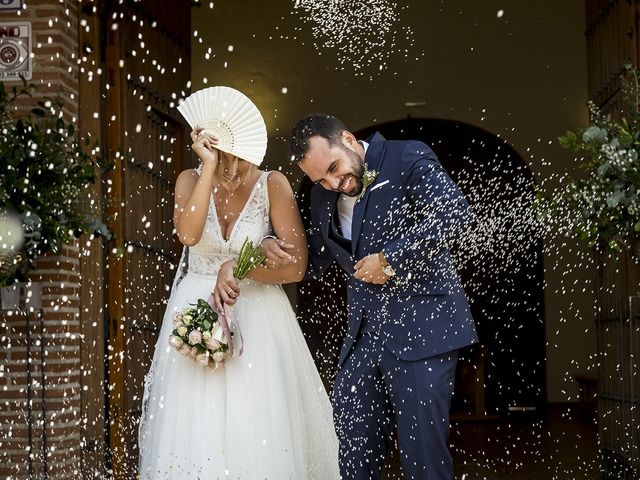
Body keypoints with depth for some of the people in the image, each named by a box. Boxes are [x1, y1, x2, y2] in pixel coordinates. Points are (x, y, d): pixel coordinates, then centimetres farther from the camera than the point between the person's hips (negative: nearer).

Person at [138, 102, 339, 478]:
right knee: (195, 430, 1)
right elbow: (188, 234, -20)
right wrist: (210, 167, -19)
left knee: (259, 431, -3)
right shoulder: (191, 180, 1)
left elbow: (296, 266, -9)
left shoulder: (273, 185, -6)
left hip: (259, 320, -1)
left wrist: (236, 267, -18)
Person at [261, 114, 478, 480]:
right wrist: (277, 252, 0)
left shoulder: (409, 158, -6)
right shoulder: (324, 194, 14)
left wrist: (391, 258, -19)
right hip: (364, 336, 7)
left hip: (421, 330, -6)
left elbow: (455, 213, -19)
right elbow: (315, 262, 22)